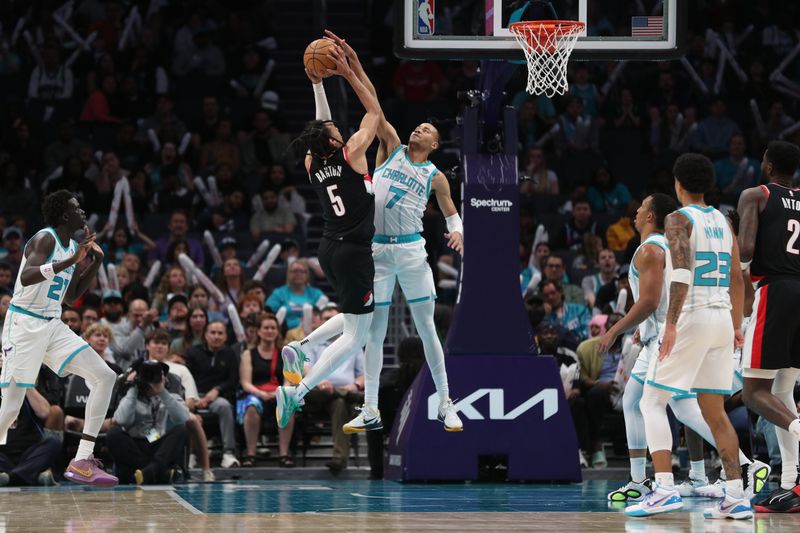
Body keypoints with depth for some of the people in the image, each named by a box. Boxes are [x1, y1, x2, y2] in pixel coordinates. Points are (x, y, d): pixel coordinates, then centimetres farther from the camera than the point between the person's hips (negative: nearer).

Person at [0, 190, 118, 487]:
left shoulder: (73, 248, 13)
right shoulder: (46, 239, -13)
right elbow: (27, 276, -30)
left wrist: (96, 262, 13)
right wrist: (71, 261, -37)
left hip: (53, 327, 8)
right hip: (24, 325, -8)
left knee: (105, 377, -3)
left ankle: (82, 462, -5)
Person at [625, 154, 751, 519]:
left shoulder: (679, 220, -6)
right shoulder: (722, 221, 16)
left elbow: (682, 274, -20)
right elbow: (737, 278, 18)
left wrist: (671, 326, -23)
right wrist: (737, 326, 24)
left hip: (691, 317, -7)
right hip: (723, 317, 7)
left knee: (652, 403, -1)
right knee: (714, 411, 11)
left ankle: (665, 489, -14)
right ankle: (736, 498, 3)